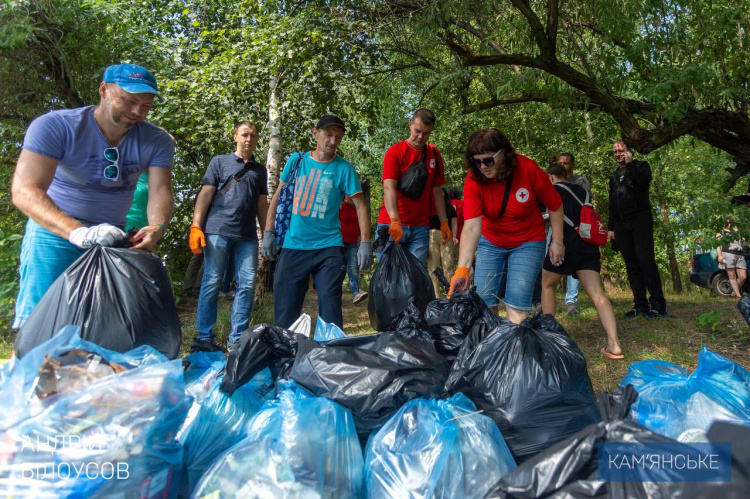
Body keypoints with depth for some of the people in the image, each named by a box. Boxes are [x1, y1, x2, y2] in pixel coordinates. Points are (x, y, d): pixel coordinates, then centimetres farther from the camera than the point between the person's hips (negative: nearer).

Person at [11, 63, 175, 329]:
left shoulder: (157, 142, -7)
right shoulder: (54, 126, -17)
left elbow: (160, 192, -15)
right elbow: (24, 191, -27)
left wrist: (156, 227, -39)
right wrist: (76, 232, -44)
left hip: (113, 235, 3)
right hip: (55, 229, -3)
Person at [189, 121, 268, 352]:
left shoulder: (260, 170, 20)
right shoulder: (220, 161, 11)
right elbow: (205, 195, 2)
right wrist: (196, 226, -8)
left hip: (247, 236, 3)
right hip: (218, 231, -3)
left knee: (247, 285, -2)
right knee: (211, 284, 0)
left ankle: (237, 340, 6)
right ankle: (204, 338, 8)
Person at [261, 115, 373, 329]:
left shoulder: (344, 168, -1)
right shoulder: (297, 160, 5)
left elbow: (360, 205, -3)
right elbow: (278, 197, 11)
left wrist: (365, 243, -13)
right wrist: (268, 233, 4)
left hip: (328, 248, -2)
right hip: (292, 246, 2)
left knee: (330, 309, 0)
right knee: (284, 310, 7)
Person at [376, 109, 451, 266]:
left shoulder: (434, 154, 10)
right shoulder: (395, 151, -4)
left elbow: (437, 191, 14)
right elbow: (389, 187, -16)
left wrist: (444, 222, 6)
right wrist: (395, 221, -29)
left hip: (420, 228, 3)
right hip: (391, 225, -3)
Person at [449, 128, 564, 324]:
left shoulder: (528, 169, -21)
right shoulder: (473, 180, -19)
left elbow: (555, 205, -6)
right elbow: (471, 227, -30)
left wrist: (557, 241, -5)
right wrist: (462, 268, -40)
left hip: (527, 243, -2)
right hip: (490, 242, 2)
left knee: (516, 307, -12)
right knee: (484, 303, -1)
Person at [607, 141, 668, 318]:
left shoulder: (641, 166, 9)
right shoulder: (614, 177, 25)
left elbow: (644, 180, -16)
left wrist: (630, 163, -8)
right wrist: (611, 227, 18)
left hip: (640, 219, -5)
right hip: (622, 224, 6)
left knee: (645, 259, -17)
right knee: (631, 265, 0)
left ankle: (658, 303, -17)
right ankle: (640, 304, 1)